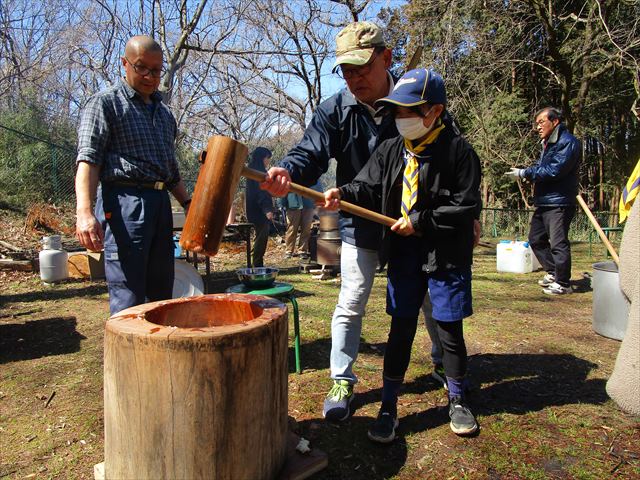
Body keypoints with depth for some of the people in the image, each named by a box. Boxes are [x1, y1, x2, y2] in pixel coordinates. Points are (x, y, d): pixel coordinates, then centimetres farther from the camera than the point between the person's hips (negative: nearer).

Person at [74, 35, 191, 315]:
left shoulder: (164, 113, 23)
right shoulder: (106, 103, 2)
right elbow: (88, 159, -10)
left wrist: (187, 203, 17)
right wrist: (84, 212, -25)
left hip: (161, 205, 7)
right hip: (124, 203, -7)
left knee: (161, 294, 10)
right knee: (128, 299, -9)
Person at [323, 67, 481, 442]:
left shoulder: (459, 151, -10)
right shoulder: (392, 150, 3)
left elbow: (466, 207, -12)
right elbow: (369, 188, -2)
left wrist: (419, 221, -15)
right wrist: (343, 194, -22)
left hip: (447, 255, -3)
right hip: (403, 253, 4)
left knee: (450, 330, 9)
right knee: (401, 328, 9)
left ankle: (458, 401, 33)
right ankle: (389, 406, 21)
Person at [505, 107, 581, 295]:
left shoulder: (568, 142, -13)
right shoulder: (548, 143, 18)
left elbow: (554, 170, -21)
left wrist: (525, 173, -16)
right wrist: (525, 172, -4)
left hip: (559, 203, -10)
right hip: (543, 202, 10)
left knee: (558, 244, -5)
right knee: (536, 239, 16)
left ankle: (563, 283, 7)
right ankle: (552, 273, 30)